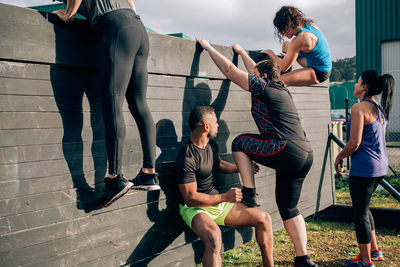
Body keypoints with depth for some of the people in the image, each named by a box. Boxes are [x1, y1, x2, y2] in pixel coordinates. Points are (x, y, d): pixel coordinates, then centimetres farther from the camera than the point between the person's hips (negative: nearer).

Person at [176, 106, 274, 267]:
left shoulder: (211, 145, 5)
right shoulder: (186, 158, -22)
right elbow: (190, 198, -22)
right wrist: (225, 197, -20)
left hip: (218, 202, 8)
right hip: (195, 208, -8)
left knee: (264, 219, 0)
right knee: (214, 237, -40)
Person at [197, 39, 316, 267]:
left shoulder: (264, 87, -2)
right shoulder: (281, 89, 21)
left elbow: (229, 70, 2)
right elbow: (257, 70, 39)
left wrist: (209, 47, 12)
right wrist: (241, 52, 50)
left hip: (286, 152, -9)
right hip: (305, 156, 9)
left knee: (239, 142, 8)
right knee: (289, 209, 14)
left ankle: (250, 194, 4)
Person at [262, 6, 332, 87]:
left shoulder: (298, 40, -28)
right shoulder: (310, 24, -3)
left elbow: (283, 67, -21)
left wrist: (269, 52, -7)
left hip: (318, 74, -10)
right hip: (326, 68, 10)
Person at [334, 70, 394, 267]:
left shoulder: (359, 108, -16)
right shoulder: (380, 108, 11)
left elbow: (354, 143, -19)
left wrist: (339, 157, -2)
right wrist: (345, 155, 20)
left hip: (364, 168, -9)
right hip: (380, 166, 9)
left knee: (360, 213, 3)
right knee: (363, 207, 24)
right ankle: (374, 251, 31)